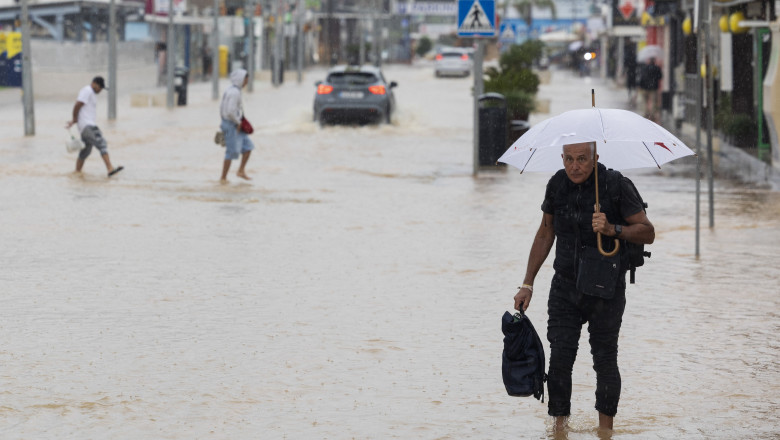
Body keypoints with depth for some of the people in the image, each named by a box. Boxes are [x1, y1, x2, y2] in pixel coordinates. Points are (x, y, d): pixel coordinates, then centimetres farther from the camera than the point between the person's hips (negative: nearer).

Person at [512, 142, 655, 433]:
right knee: (559, 358, -5)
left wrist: (613, 229, -27)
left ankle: (605, 430, 14)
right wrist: (528, 284, 12)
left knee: (604, 359, 3)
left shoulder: (615, 186, -12)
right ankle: (559, 425, 4)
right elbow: (545, 234, 13)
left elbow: (647, 233, -9)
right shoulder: (557, 185, 0)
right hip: (565, 287, 3)